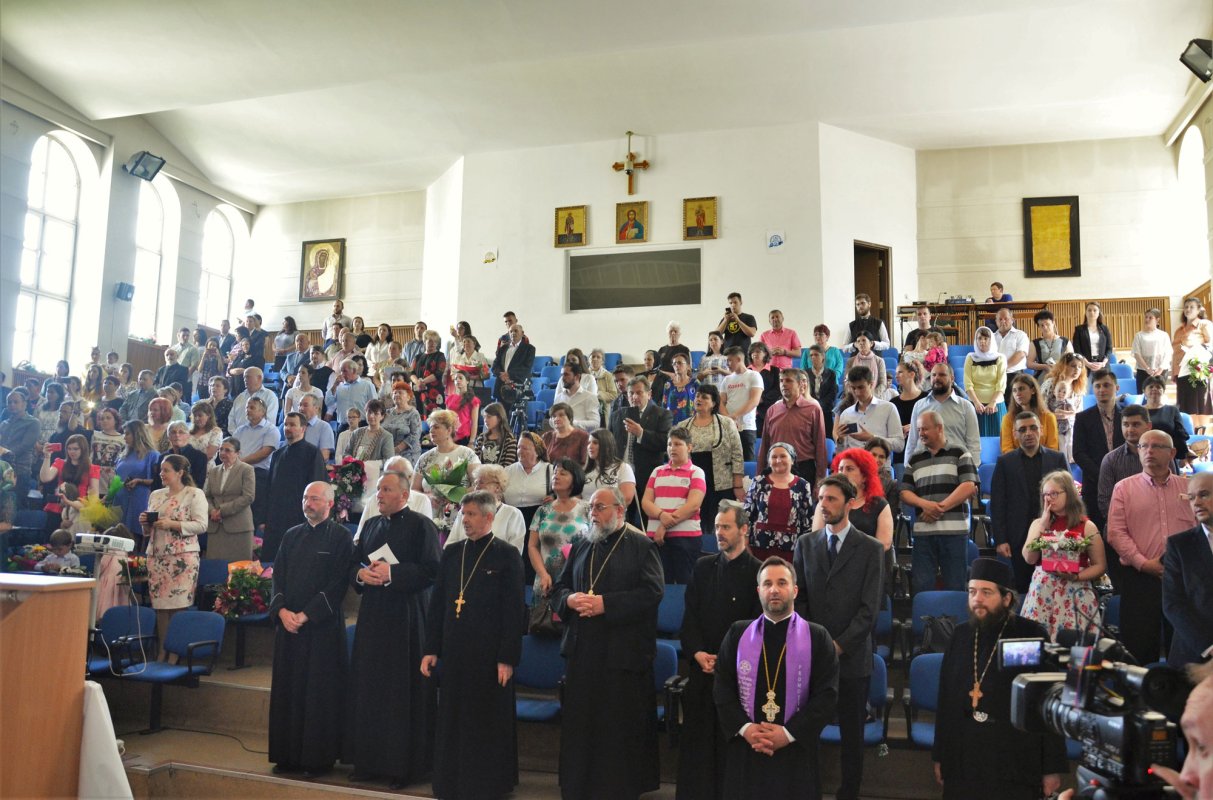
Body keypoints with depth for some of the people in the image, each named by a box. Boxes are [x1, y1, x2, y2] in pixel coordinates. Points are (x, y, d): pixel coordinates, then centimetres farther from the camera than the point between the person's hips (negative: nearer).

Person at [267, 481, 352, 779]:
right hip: (287, 623, 6)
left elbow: (337, 584, -11)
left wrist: (305, 615, -15)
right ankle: (288, 755, 20)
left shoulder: (340, 537, -5)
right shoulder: (291, 536, 12)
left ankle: (318, 758, 10)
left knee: (319, 693, 0)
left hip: (322, 627, -5)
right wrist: (282, 610, -7)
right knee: (287, 690, 10)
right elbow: (277, 576, 9)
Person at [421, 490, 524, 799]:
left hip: (488, 654, -5)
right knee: (453, 720, 12)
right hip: (454, 652, 5)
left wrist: (508, 658, -12)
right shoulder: (451, 553, 8)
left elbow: (514, 611, -9)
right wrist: (431, 649, 7)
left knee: (488, 723, 6)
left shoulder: (506, 555, -7)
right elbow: (437, 603, 10)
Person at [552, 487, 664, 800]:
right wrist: (570, 599, -9)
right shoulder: (581, 547, 13)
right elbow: (558, 588, 15)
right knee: (579, 725, 10)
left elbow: (653, 591, -14)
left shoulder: (641, 547, -3)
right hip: (582, 650, 5)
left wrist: (606, 604, -19)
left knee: (621, 726, 3)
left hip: (624, 652, -5)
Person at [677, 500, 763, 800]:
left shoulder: (757, 571, -5)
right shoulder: (703, 566, 9)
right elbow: (690, 616, 8)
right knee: (696, 739, 8)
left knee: (731, 742, 2)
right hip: (702, 668, 4)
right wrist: (697, 653, -6)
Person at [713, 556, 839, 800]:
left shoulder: (817, 637, -1)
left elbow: (827, 694, -7)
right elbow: (722, 688, 3)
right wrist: (744, 728, -11)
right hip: (745, 748, 1)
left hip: (796, 750, -1)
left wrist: (789, 733, -14)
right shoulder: (737, 633, 5)